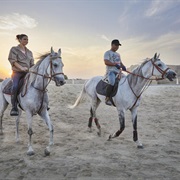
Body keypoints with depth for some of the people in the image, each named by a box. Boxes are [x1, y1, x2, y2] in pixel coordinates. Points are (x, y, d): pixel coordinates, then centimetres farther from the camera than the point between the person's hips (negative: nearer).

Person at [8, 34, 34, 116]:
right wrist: (21, 68, -23)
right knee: (15, 86, -31)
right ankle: (14, 108, -26)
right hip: (17, 72, -5)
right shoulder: (14, 49, 5)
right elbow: (13, 61, -8)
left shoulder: (29, 52, 19)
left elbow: (32, 64, 18)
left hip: (27, 73, 5)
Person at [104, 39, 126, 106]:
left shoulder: (118, 54, 27)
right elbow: (106, 62, -11)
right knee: (112, 83, -36)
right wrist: (115, 64, -24)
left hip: (118, 72, 8)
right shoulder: (107, 53, 3)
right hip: (110, 71, -8)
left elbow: (120, 63, 26)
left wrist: (123, 66, 2)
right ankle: (107, 98, -28)